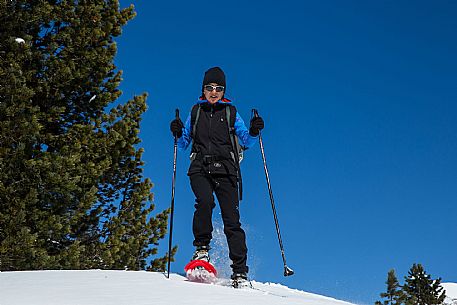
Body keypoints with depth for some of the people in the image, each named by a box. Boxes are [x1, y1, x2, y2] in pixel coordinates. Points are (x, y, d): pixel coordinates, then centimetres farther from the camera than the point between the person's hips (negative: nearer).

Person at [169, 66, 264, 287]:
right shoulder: (196, 111, 17)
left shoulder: (230, 112, 13)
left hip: (225, 171, -1)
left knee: (231, 219, -9)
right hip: (200, 169, 1)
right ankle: (201, 248, -12)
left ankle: (240, 271, -5)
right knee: (205, 201, -30)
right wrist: (178, 134, -1)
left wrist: (254, 132, -10)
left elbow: (246, 142, 10)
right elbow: (183, 145, 19)